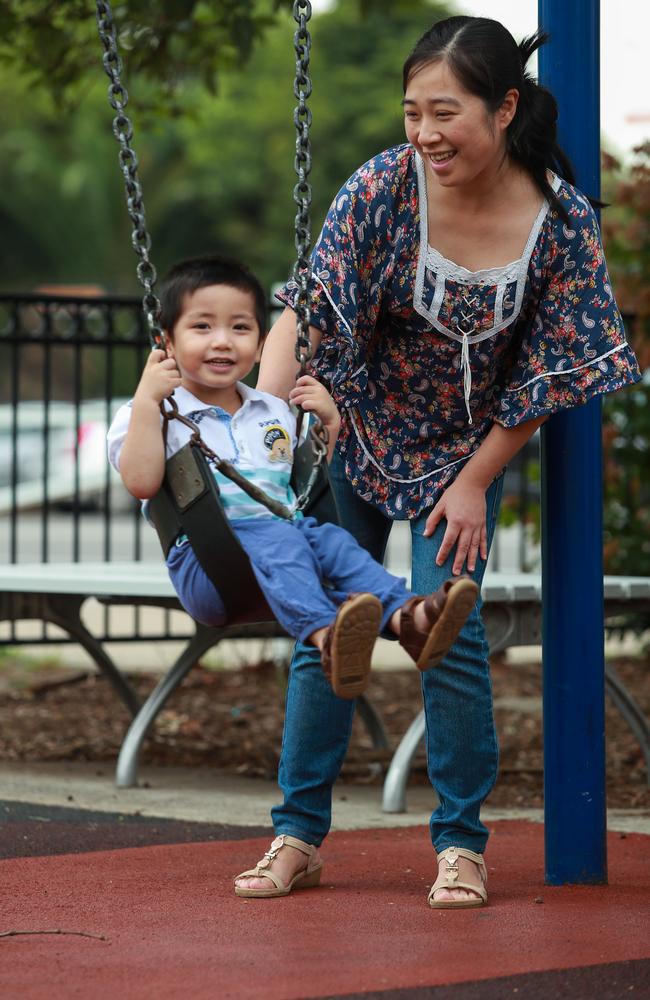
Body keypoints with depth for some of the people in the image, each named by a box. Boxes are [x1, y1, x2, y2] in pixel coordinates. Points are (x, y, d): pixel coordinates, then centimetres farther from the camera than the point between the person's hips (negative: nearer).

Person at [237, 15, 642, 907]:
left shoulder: (562, 221, -20)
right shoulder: (384, 187, -22)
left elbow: (548, 373, -11)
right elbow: (307, 307, -24)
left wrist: (474, 484, -10)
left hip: (463, 453, -1)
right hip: (354, 434, 1)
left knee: (449, 631, -9)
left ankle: (461, 842, 5)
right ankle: (299, 831, 14)